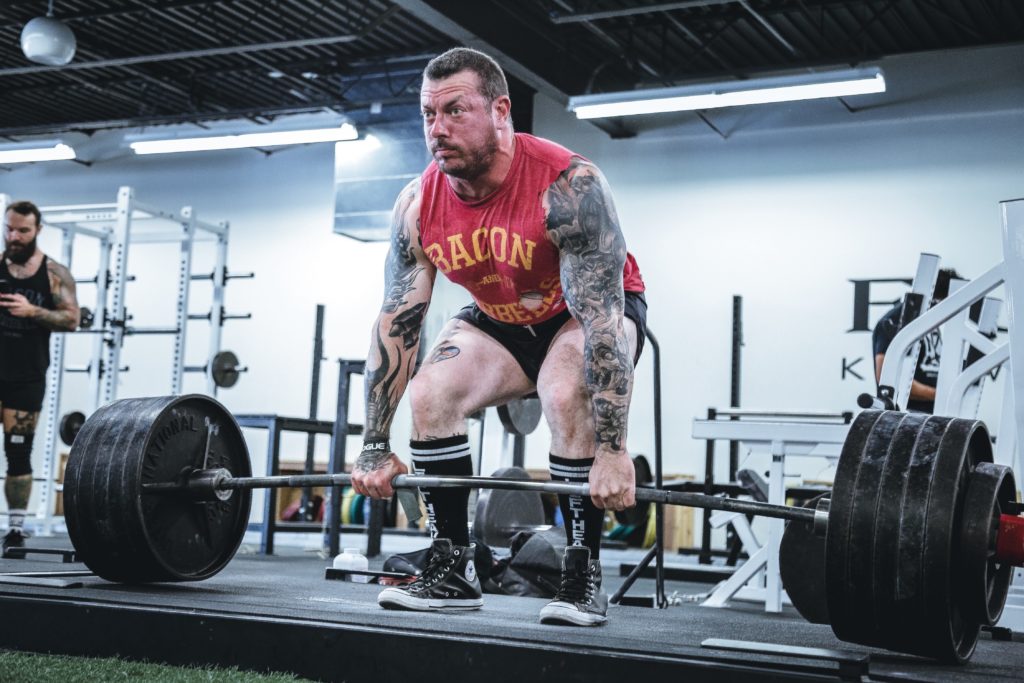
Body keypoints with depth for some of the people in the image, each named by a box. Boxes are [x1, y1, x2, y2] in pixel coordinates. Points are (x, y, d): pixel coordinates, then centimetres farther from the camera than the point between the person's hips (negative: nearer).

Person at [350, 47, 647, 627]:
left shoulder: (568, 186, -35)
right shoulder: (419, 205, -18)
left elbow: (601, 316, -38)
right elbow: (396, 323, -13)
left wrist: (612, 451, -43)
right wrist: (376, 448, -13)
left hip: (592, 311, -5)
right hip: (501, 319, 5)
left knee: (569, 398, -33)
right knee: (429, 395, -16)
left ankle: (584, 575, -18)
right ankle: (453, 570, -3)